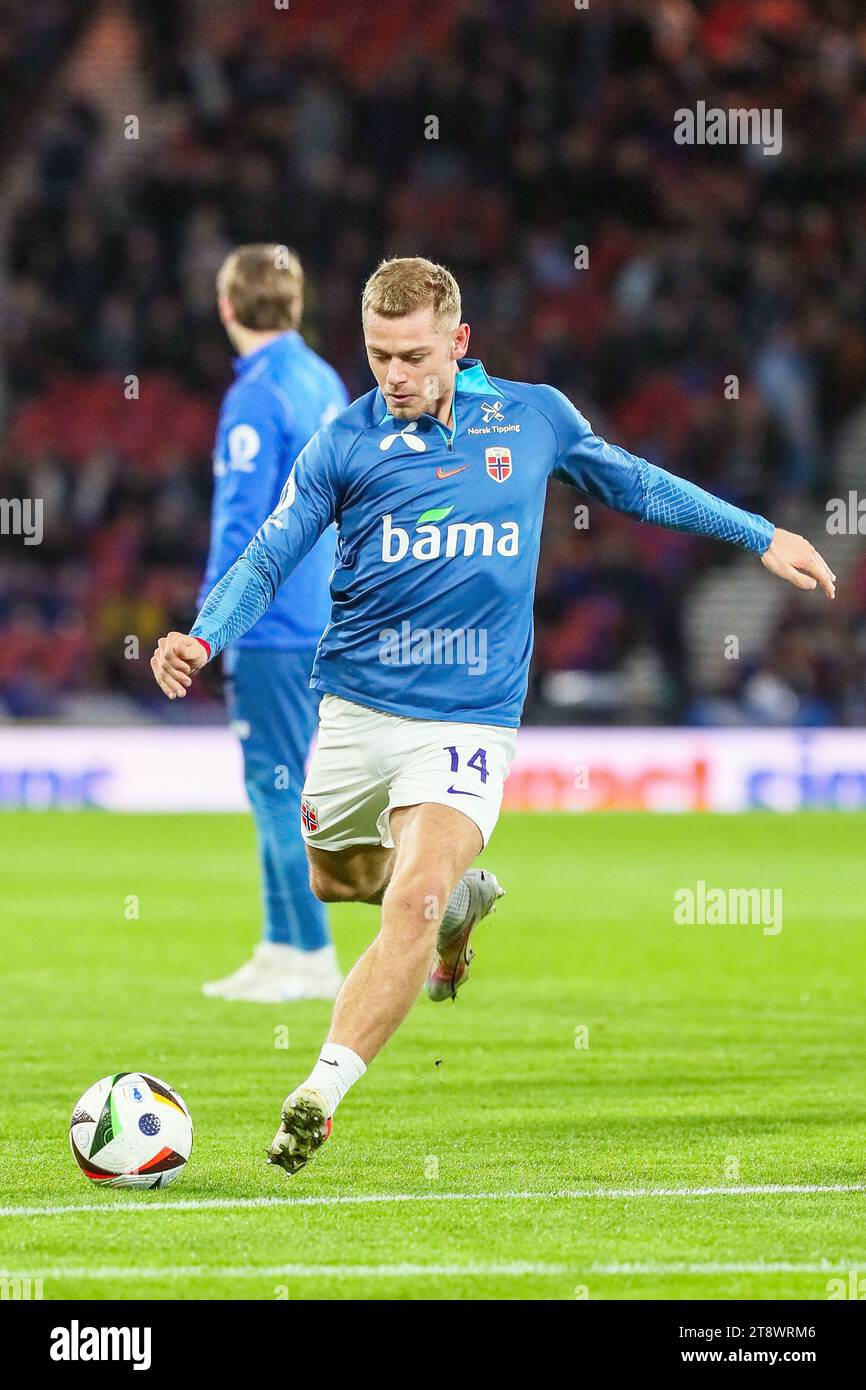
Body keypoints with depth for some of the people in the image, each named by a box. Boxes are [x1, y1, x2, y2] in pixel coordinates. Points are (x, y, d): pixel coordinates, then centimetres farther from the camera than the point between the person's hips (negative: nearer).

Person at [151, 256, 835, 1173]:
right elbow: (269, 556, 0)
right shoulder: (346, 441, -3)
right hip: (356, 708, 2)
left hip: (468, 718, -2)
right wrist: (204, 637, -19)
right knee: (334, 879, 17)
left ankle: (319, 1098, -21)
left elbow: (629, 482, 18)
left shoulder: (533, 417, 1)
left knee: (412, 906, -21)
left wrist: (762, 536, 22)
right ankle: (461, 894, 48)